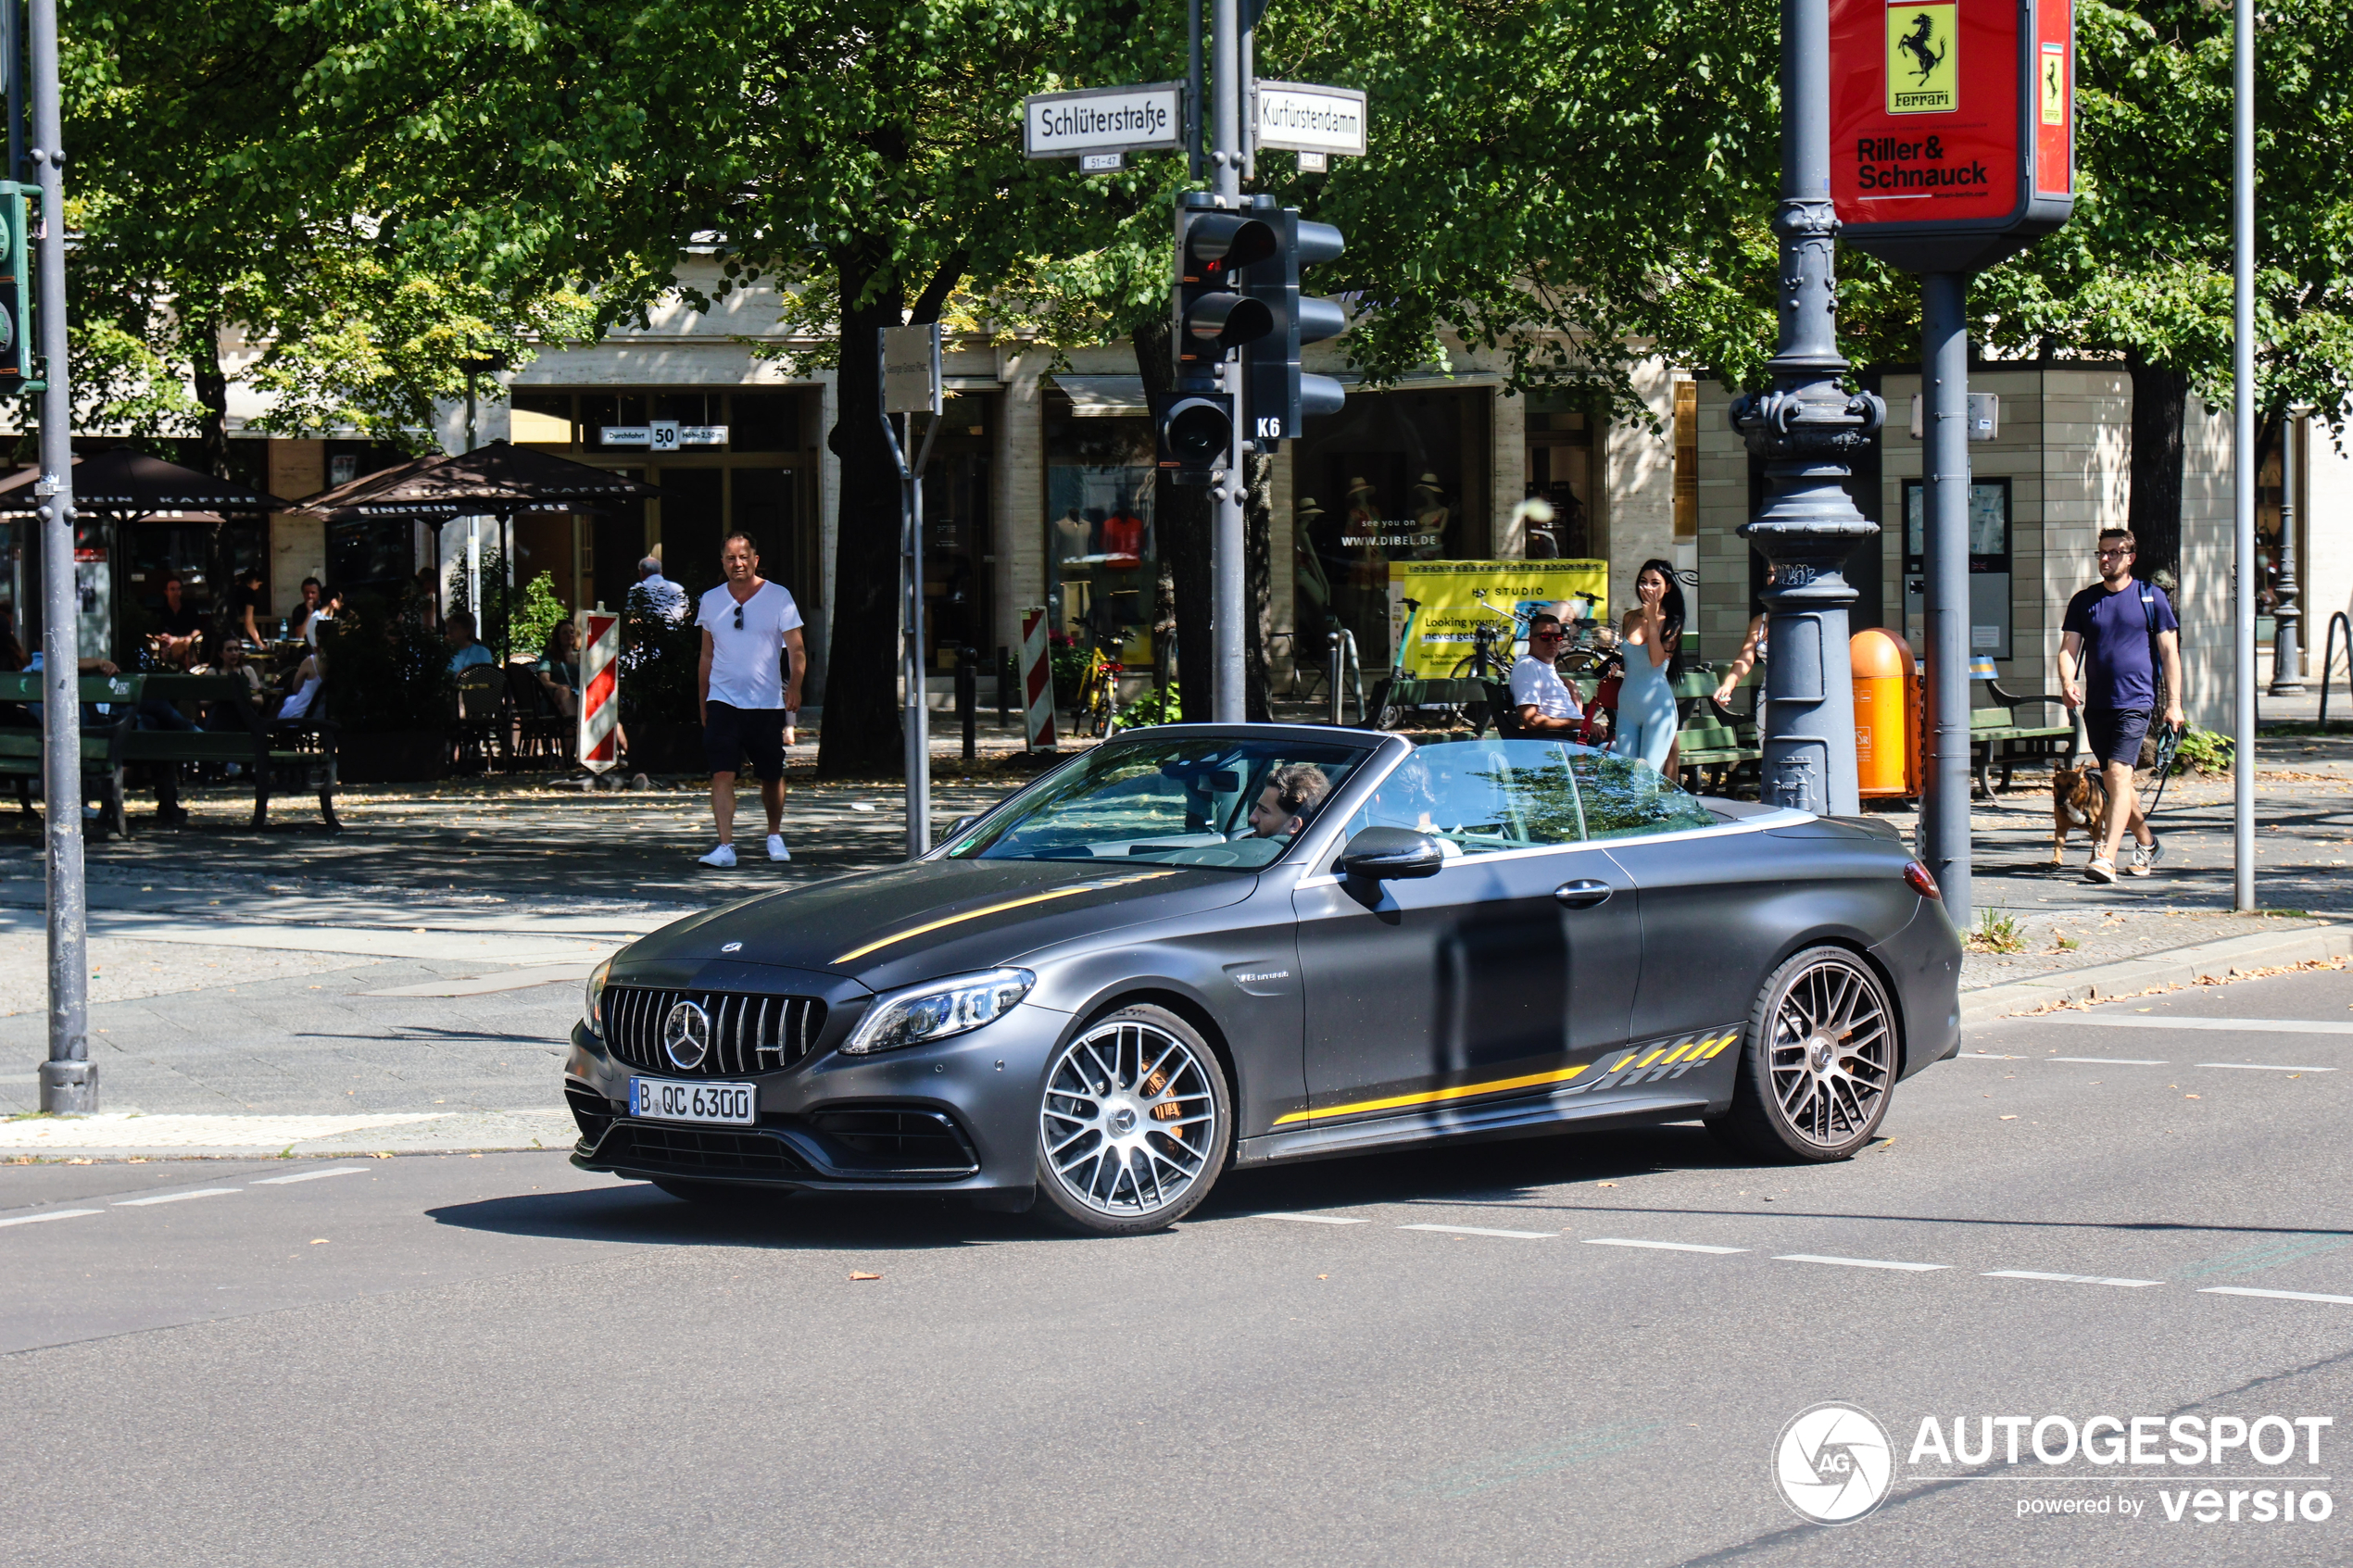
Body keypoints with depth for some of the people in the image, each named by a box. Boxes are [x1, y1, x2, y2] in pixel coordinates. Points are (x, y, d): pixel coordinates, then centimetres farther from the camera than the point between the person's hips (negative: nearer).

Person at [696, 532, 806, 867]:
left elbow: (796, 650, -5)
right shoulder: (711, 601, 7)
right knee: (721, 774, -13)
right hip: (722, 701, 1)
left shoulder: (778, 597, -1)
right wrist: (703, 704, 16)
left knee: (771, 776, 10)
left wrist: (794, 688, -22)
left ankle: (775, 836, 32)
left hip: (768, 703, -1)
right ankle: (725, 846, -17)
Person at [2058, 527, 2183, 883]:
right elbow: (2069, 649, 6)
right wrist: (2067, 683, -15)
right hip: (2096, 704, 5)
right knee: (2115, 782, 14)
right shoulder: (2084, 601, 10)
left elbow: (2169, 652, 3)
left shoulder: (2151, 598, 1)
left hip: (2135, 702, -5)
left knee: (2118, 774, -18)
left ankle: (2106, 859, -24)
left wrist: (2173, 703, -3)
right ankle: (2146, 843, 35)